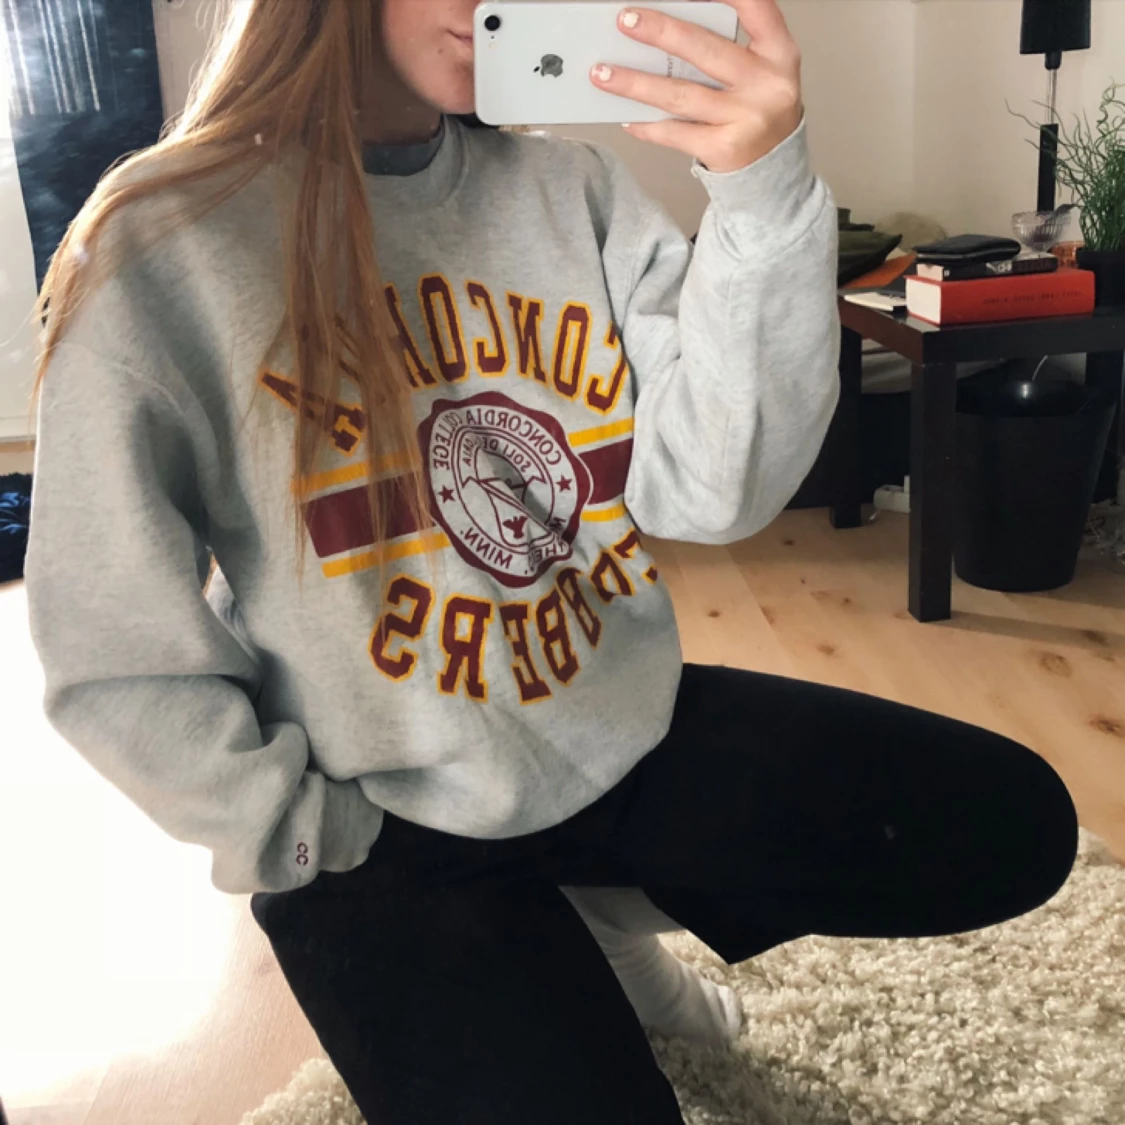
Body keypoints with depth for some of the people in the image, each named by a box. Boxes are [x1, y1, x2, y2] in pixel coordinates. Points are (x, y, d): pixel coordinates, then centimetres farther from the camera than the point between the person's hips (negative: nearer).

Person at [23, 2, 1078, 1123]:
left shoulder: (573, 189, -2)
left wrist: (765, 197, -29)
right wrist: (329, 847, -9)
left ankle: (604, 913, 17)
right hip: (388, 824, -4)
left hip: (629, 732, 5)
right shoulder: (164, 242, -14)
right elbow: (120, 658, -12)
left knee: (1017, 821, 3)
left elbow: (708, 492, -16)